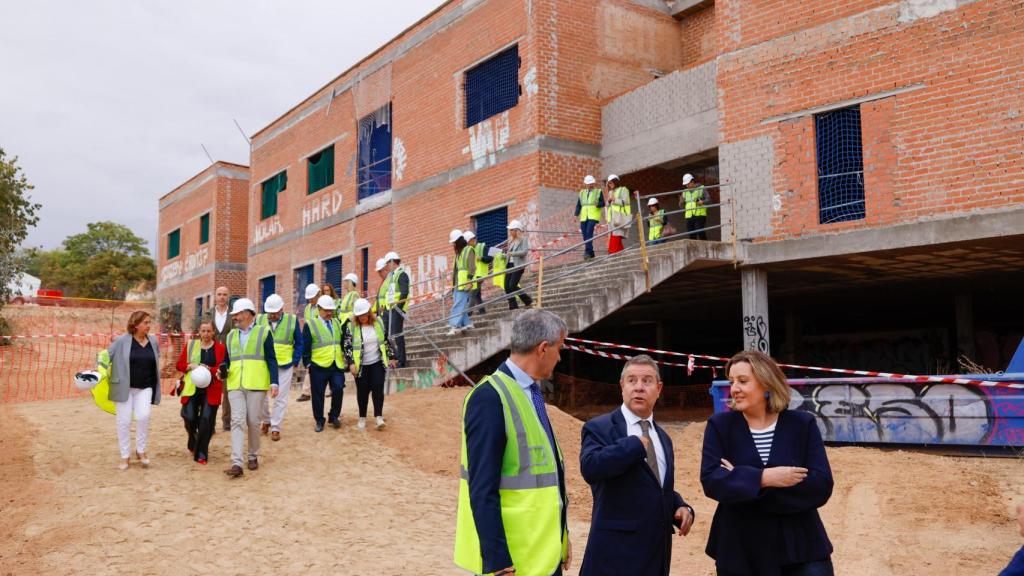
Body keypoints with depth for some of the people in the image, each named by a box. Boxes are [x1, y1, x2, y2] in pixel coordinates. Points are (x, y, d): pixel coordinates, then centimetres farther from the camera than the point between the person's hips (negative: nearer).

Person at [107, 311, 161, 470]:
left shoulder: (153, 340, 3)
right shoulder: (122, 341, -9)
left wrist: (155, 388, 15)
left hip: (145, 388, 2)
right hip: (124, 387, -2)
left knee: (143, 416, -15)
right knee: (124, 421, 1)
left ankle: (141, 451, 5)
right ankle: (125, 456, 16)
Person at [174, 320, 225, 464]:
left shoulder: (220, 348, 3)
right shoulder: (190, 345, 8)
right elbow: (179, 365, 9)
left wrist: (209, 369, -19)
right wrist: (191, 366, -11)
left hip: (211, 390, -1)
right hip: (192, 389, 1)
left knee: (207, 420, -5)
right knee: (189, 417, -6)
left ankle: (201, 453, 7)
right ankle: (193, 442, 27)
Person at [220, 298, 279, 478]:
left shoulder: (263, 332, 4)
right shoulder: (231, 335, 17)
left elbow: (271, 360, 0)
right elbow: (227, 359, 23)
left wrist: (274, 382, -10)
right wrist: (223, 369, 0)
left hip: (256, 384, -3)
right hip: (235, 385, 3)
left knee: (253, 421, 2)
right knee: (237, 421, -7)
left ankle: (253, 456, 21)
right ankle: (236, 463, -13)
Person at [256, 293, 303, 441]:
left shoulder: (292, 320, -2)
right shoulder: (259, 320, 2)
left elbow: (299, 344, 4)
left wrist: (295, 361, -4)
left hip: (284, 366, -2)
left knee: (280, 398, 2)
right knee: (261, 396, 6)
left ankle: (275, 427, 11)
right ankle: (265, 420, 30)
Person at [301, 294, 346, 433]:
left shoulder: (336, 322, 13)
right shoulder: (310, 325, -2)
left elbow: (342, 341, 19)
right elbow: (305, 347, -3)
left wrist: (344, 356, 13)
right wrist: (307, 363, -7)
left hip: (337, 365, 3)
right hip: (318, 366, -3)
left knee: (338, 389, -10)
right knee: (318, 395, 4)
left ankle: (334, 416, 10)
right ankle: (319, 421, 18)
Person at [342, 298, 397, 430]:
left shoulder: (378, 322, -1)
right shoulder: (351, 326, -10)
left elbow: (386, 340, 8)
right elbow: (347, 346, -10)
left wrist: (391, 357, 10)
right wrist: (351, 363, -18)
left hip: (377, 363, 1)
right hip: (361, 365, -1)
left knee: (378, 388, -8)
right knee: (363, 391, 6)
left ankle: (379, 417, -6)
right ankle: (362, 418, 20)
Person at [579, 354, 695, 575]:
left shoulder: (663, 438, 16)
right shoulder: (599, 428, -6)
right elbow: (590, 467, -26)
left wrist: (682, 507, 4)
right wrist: (636, 444, -18)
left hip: (657, 551, 7)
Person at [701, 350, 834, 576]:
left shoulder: (802, 424, -1)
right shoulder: (719, 425, 0)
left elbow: (821, 485, -11)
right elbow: (711, 480, -11)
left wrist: (742, 479, -16)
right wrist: (763, 478, -22)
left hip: (801, 548, 0)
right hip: (741, 552, 0)